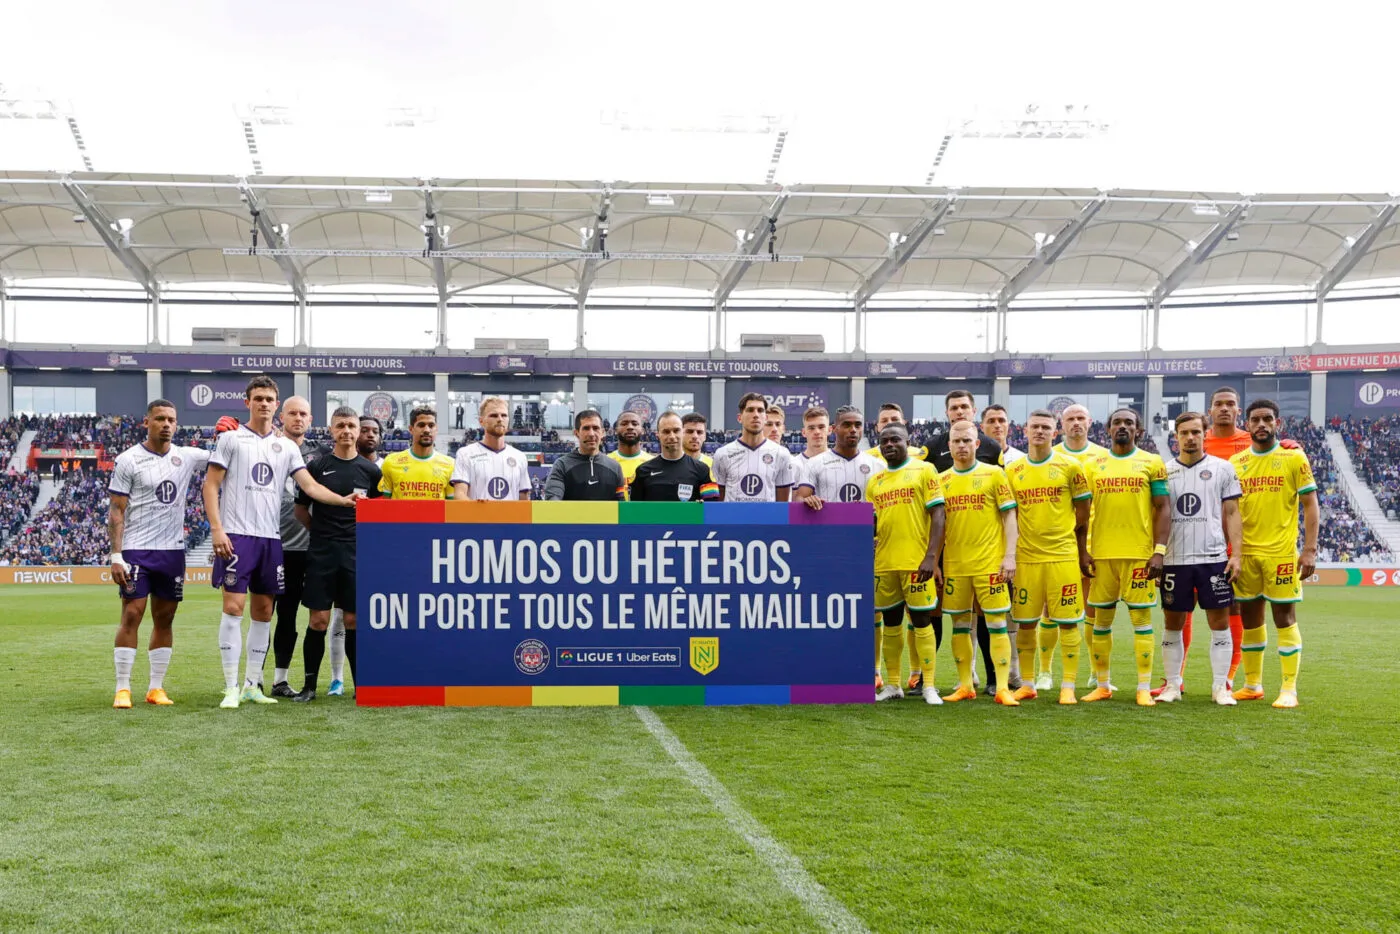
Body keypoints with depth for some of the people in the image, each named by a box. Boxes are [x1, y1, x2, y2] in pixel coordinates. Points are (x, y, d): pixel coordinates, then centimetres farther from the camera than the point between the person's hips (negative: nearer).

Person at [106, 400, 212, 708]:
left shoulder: (186, 457, 7)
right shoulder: (128, 460, -4)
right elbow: (116, 511, -5)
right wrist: (116, 555, -12)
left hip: (172, 550, 4)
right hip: (136, 551, -4)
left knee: (165, 619, 7)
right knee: (132, 616, -6)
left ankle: (156, 688, 14)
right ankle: (123, 689, 0)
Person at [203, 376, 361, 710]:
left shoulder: (286, 447, 14)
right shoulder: (230, 439, 2)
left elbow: (310, 486, 8)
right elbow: (211, 486, -1)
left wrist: (344, 500, -7)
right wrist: (216, 529, -11)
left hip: (271, 537, 5)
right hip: (236, 534, -5)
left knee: (263, 611, 7)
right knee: (233, 606, -9)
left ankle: (252, 684, 15)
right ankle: (231, 687, -4)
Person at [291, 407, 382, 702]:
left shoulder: (371, 470, 5)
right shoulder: (317, 467, 2)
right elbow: (301, 510, 9)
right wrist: (323, 532, 8)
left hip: (357, 554, 1)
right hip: (322, 554, -1)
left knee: (353, 620, 4)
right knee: (318, 620, -1)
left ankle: (361, 685, 12)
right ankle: (309, 685, 8)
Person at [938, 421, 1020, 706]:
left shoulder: (994, 474, 1)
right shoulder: (941, 480, 9)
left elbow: (1009, 516, 0)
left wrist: (1010, 556, -8)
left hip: (990, 563, -3)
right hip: (954, 565, 3)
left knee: (997, 624, -4)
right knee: (960, 625, 7)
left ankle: (1002, 688, -1)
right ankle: (965, 686, 16)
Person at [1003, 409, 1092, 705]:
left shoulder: (1070, 466, 0)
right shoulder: (1013, 471, 7)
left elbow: (1082, 514, 5)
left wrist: (1082, 553, 4)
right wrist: (1008, 555, 8)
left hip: (1063, 556, -2)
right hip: (1026, 556, 3)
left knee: (1068, 622, -1)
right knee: (1025, 623, 6)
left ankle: (1068, 687, 6)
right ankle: (1028, 685, 17)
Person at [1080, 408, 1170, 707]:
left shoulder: (1152, 463, 3)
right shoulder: (1094, 465, 9)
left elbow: (1162, 509, 1)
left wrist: (1159, 551, -8)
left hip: (1140, 554, -2)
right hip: (1102, 554, 3)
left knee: (1141, 617, -1)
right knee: (1101, 618, 7)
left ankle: (1144, 688, 6)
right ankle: (1102, 685, 17)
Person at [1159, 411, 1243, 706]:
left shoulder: (1222, 468, 5)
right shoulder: (1164, 471, 8)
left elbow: (1231, 514, 5)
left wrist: (1236, 554, -3)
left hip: (1214, 558, -1)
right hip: (1174, 559, 1)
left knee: (1220, 622, 0)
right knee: (1173, 624, 6)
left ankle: (1220, 686, 8)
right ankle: (1172, 685, 15)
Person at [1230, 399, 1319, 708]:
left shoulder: (1294, 457, -1)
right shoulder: (1235, 462, 8)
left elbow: (1310, 504, -2)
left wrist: (1310, 549, -9)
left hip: (1281, 552, -4)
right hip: (1246, 553, 4)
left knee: (1285, 618, -2)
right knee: (1250, 619, 9)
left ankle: (1289, 689, 3)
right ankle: (1252, 684, 20)